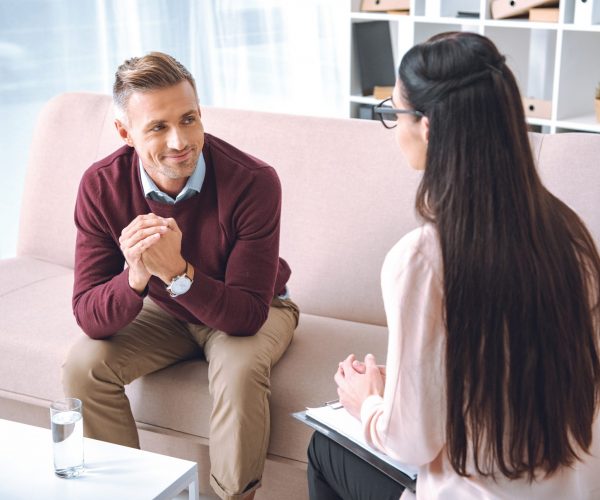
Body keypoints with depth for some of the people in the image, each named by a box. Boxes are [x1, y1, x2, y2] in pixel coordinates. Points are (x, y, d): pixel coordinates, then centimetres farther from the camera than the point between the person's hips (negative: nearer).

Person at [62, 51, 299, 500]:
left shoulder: (253, 181, -31)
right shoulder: (101, 186, -22)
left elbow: (247, 315, -31)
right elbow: (90, 318, -24)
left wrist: (177, 271, -47)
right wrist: (135, 278, -46)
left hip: (248, 311, -3)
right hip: (161, 310, 3)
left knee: (240, 370, -34)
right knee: (84, 364, -19)